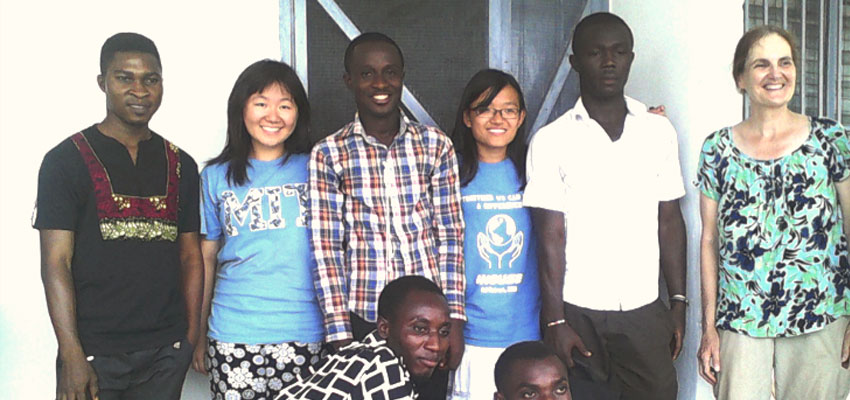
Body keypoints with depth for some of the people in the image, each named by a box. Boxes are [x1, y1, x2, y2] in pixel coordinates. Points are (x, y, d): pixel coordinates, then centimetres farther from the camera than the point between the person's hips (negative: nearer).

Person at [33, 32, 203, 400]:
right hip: (94, 353, -3)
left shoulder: (181, 165, 9)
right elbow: (56, 262, -7)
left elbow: (190, 256, 11)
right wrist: (72, 357, -13)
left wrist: (193, 337, 4)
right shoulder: (67, 160, -2)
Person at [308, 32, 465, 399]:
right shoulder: (328, 155, -2)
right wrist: (339, 335, -6)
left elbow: (450, 234, 3)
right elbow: (326, 249, -3)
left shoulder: (437, 145, 2)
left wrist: (455, 318, -1)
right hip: (362, 318, -1)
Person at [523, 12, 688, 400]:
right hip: (578, 312, -2)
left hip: (644, 311, 2)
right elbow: (551, 237, -4)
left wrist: (678, 303, 5)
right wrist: (555, 321, -8)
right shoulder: (551, 140, -2)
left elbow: (669, 222, 9)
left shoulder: (659, 131, 6)